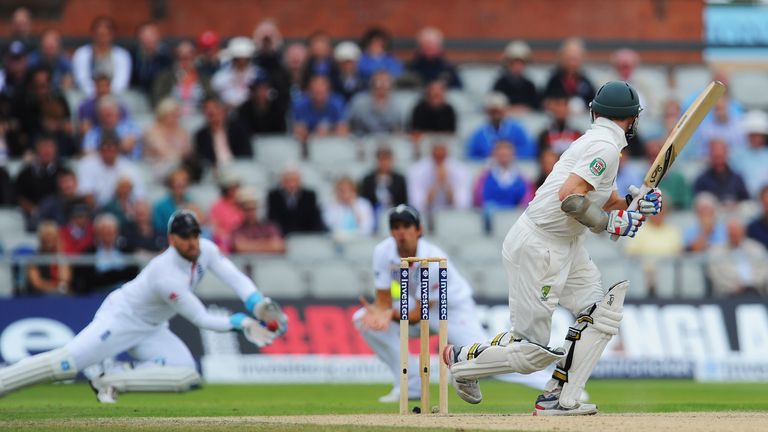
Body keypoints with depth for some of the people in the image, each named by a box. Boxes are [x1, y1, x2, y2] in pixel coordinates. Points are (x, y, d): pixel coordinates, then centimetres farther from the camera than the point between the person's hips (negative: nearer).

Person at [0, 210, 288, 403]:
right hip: (121, 317, -8)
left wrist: (258, 304, -29)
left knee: (187, 376, -13)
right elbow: (202, 320, -27)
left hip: (151, 330, 8)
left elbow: (236, 279, -11)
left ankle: (113, 381, -8)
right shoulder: (167, 276, -32)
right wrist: (240, 322, -29)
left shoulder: (205, 250, -10)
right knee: (67, 363, -23)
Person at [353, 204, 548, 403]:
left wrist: (390, 314, -37)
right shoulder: (383, 253, -18)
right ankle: (410, 386, -2)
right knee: (361, 319, -9)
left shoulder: (433, 260, -31)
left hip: (455, 310, -6)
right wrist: (377, 313, -36)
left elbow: (418, 316, -26)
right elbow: (383, 301, -15)